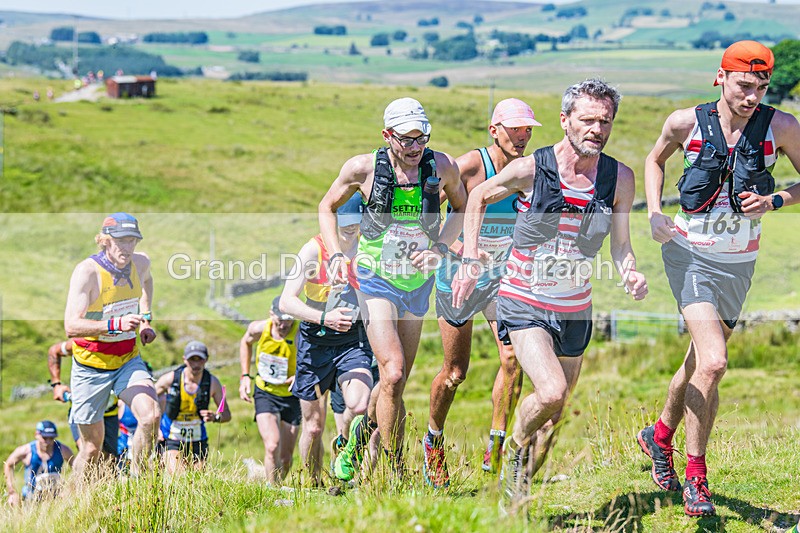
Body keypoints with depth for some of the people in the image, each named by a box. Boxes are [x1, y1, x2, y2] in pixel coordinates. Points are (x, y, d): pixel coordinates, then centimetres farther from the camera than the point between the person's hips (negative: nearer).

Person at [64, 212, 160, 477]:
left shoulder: (140, 263, -3)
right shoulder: (87, 271, -20)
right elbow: (71, 326, -30)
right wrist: (115, 324, -42)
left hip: (128, 361, 4)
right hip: (91, 366, -4)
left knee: (151, 416, -22)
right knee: (92, 448, 3)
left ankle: (135, 479, -3)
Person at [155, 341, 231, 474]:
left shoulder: (212, 382, -8)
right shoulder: (170, 379, -12)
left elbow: (226, 414, -2)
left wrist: (215, 417, -24)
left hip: (198, 441, 3)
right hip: (172, 441, -3)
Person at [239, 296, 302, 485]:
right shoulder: (258, 328, -13)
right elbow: (246, 342, 12)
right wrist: (245, 376, 5)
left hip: (291, 397, 0)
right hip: (265, 393, 0)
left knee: (286, 458, 6)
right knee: (272, 447, -22)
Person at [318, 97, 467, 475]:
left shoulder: (442, 167, -10)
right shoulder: (363, 168, -13)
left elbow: (462, 209, 10)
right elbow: (327, 207, 5)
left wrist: (439, 249, -6)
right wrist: (336, 255, -9)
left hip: (418, 283, 3)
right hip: (376, 280, -3)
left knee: (397, 380, 11)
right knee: (393, 374, -18)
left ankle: (367, 429, 41)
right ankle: (395, 472, -8)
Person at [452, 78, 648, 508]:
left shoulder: (620, 179, -6)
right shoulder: (530, 169, -15)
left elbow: (620, 244, 5)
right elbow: (477, 198, 3)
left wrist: (631, 273, -17)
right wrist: (470, 261, -3)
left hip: (575, 310, 4)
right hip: (524, 303, -4)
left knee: (553, 415, 11)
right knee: (551, 392, -24)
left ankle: (517, 494, 32)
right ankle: (515, 447, 8)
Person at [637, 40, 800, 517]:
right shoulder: (686, 123, -10)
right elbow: (655, 160, 12)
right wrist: (655, 213, -2)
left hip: (738, 263, 3)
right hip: (690, 253, -3)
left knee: (701, 362, 15)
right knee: (713, 363, -18)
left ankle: (661, 435, 43)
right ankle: (695, 475, -3)